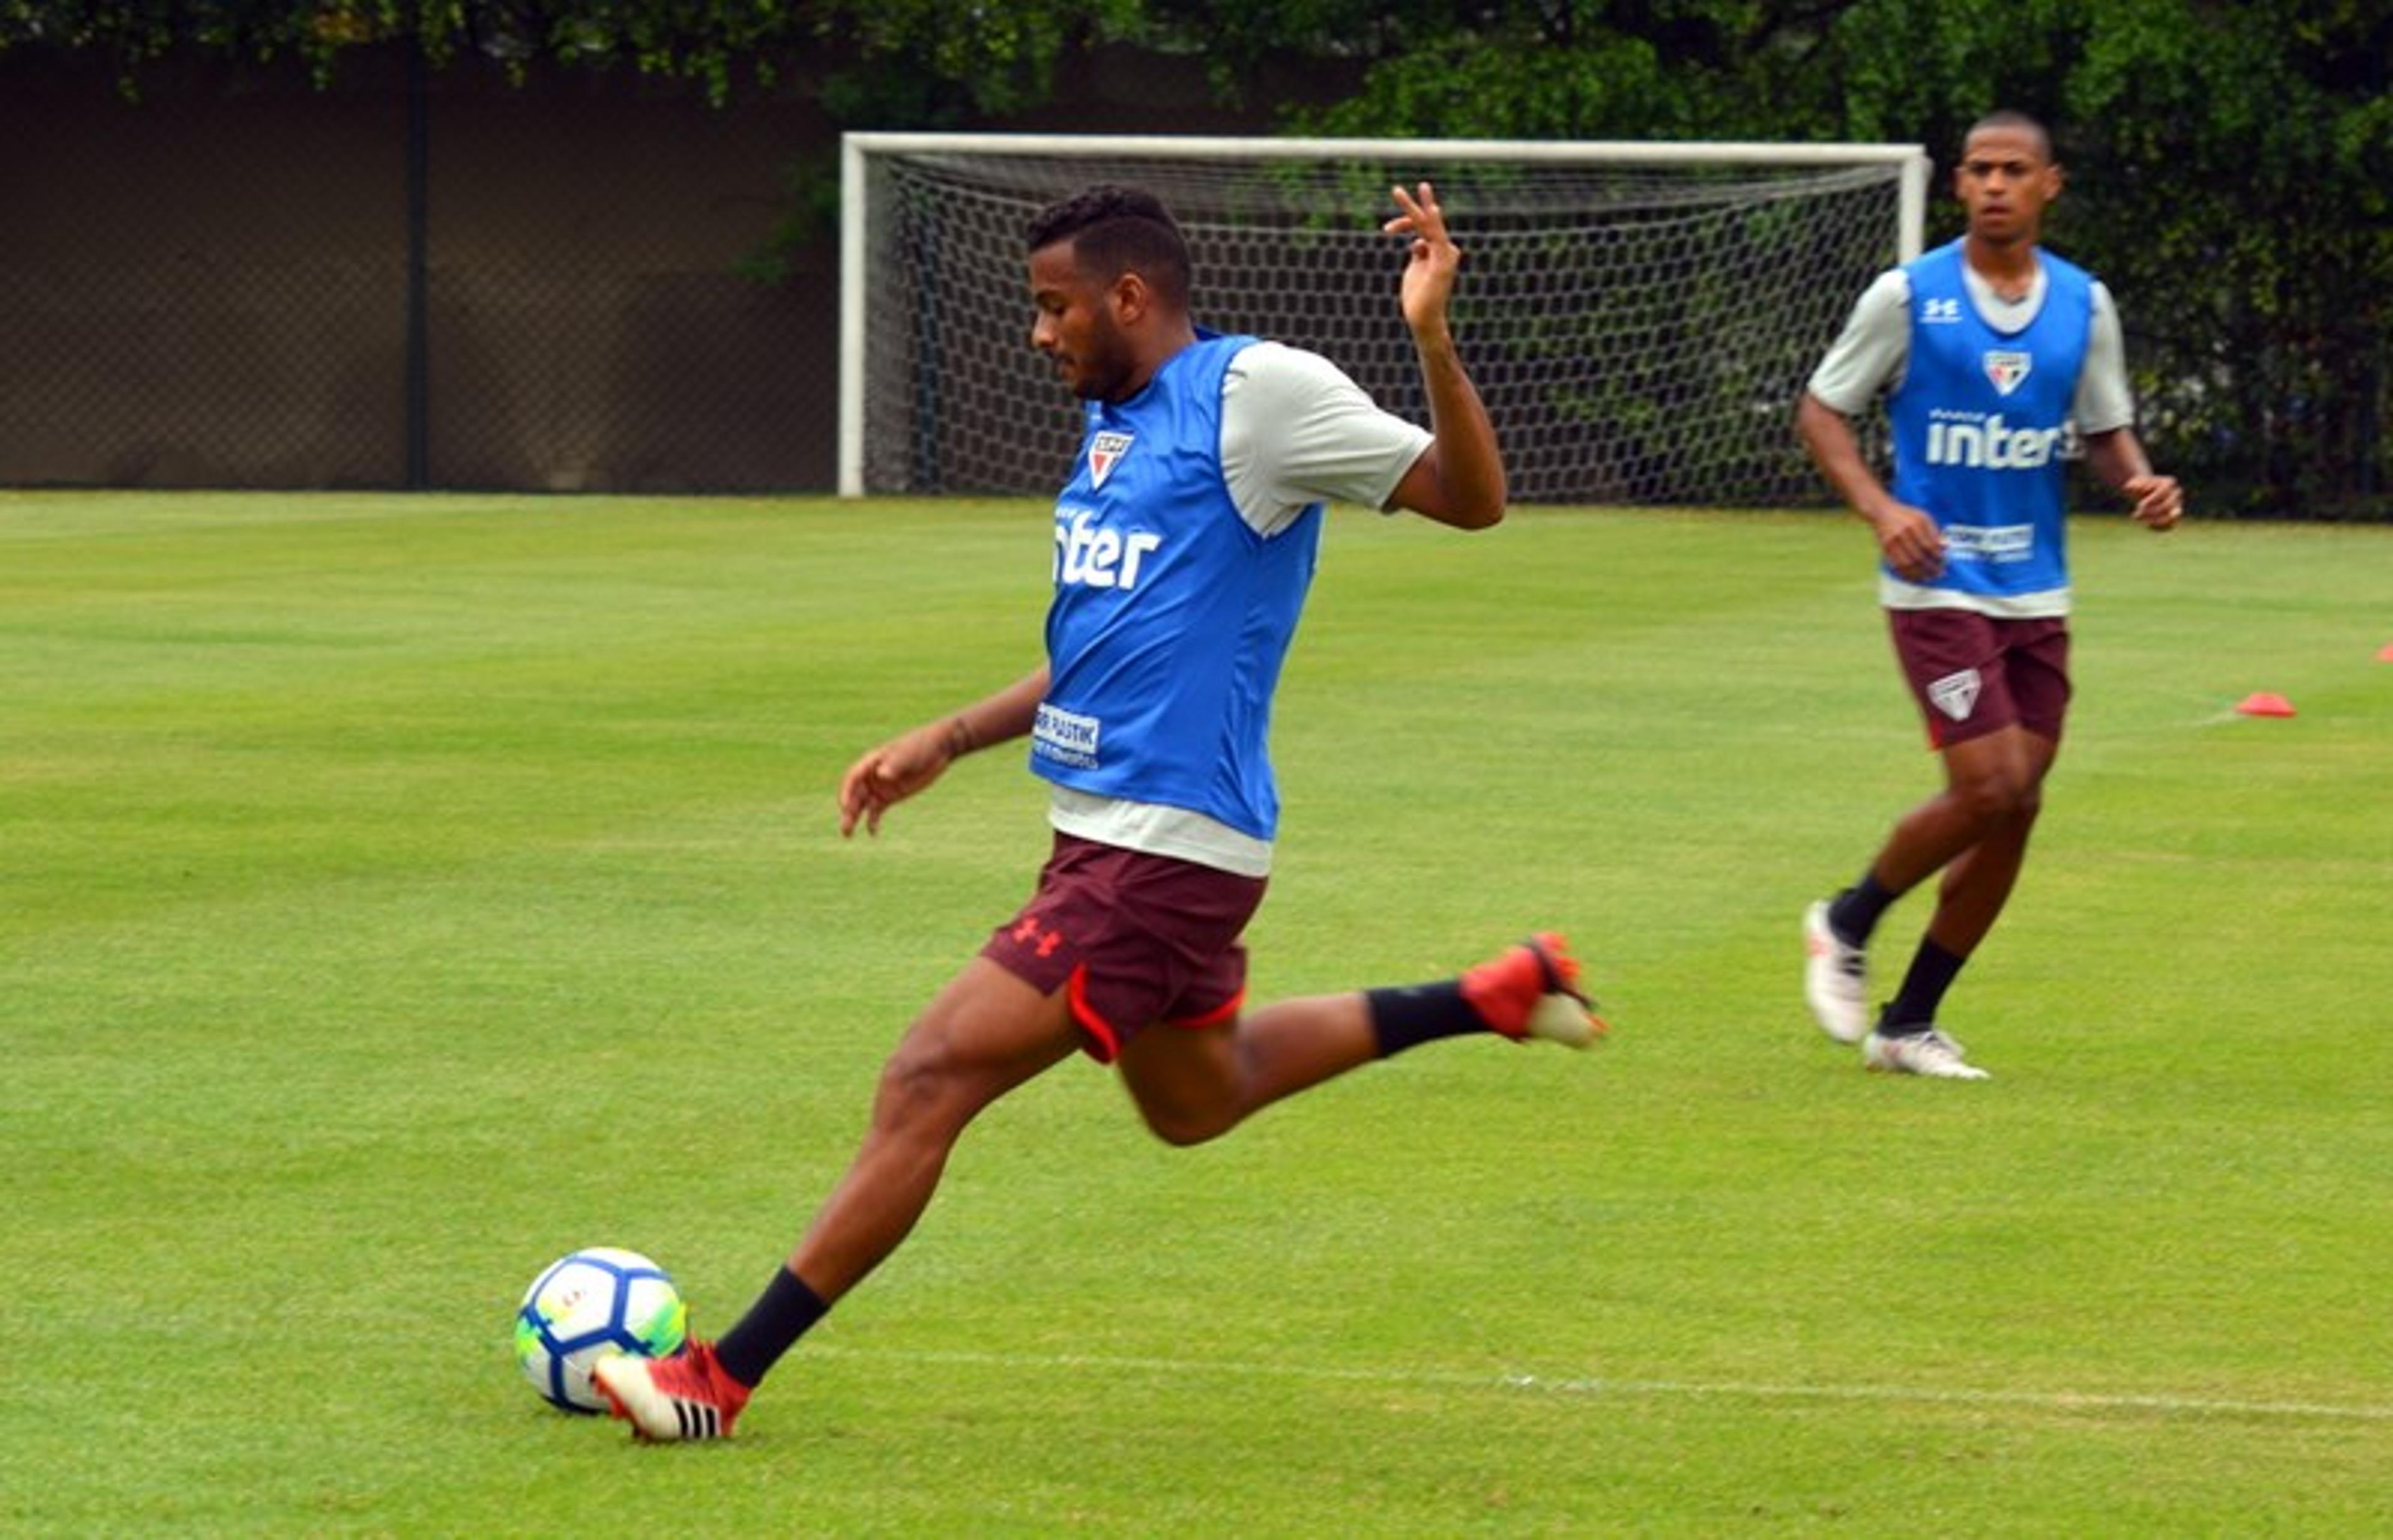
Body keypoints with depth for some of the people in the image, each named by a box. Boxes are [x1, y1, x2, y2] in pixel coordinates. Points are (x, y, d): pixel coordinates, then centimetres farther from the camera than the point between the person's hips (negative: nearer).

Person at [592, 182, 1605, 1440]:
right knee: (1195, 1101, 29)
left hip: (1163, 852, -10)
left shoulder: (1257, 392, -12)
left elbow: (1472, 499, -15)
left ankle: (719, 1381, -9)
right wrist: (946, 742, 18)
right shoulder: (1113, 423, 14)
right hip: (1105, 830, 10)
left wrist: (1432, 337, -30)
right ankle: (1497, 997, 36)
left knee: (929, 1080, -12)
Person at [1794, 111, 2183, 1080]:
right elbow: (1820, 410, 0)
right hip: (1938, 587, -5)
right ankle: (1846, 926, 10)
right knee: (1989, 789, -16)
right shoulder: (1909, 297, -5)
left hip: (2036, 593, 5)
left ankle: (1909, 1024, 15)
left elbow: (2105, 430, 16)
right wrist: (1879, 507, -16)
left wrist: (2140, 483, -7)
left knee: (2016, 808, 3)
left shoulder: (2084, 305, 6)